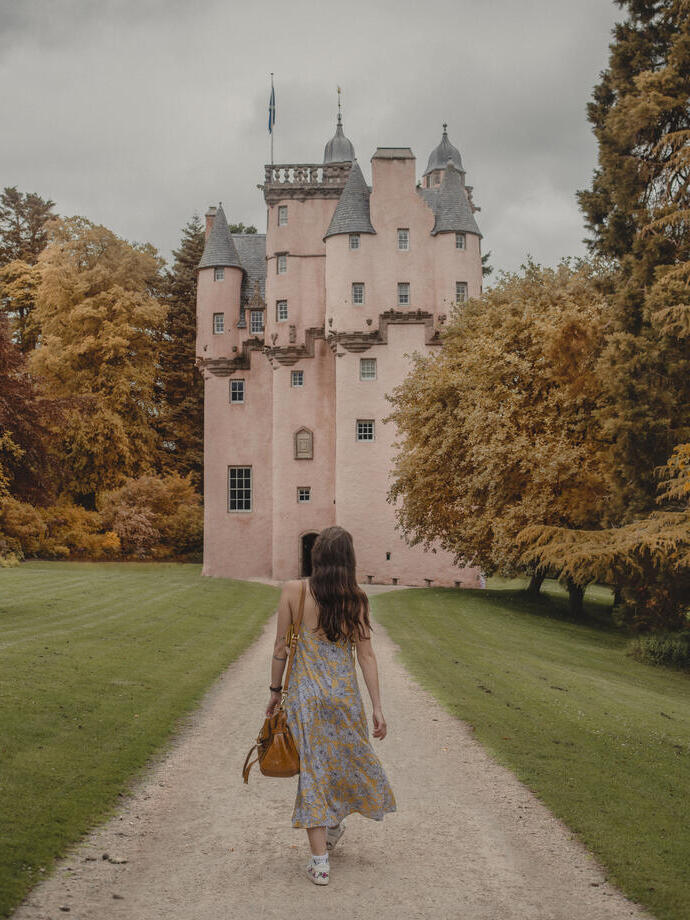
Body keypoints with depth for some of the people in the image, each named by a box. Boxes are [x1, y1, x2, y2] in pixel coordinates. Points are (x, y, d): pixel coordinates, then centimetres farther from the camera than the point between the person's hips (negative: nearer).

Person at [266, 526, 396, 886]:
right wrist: (377, 707, 1)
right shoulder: (355, 599, -4)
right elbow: (366, 655, -3)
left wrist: (275, 690, 10)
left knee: (313, 769, 5)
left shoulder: (293, 591, -7)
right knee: (347, 757, 24)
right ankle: (335, 824, 45)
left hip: (305, 693, -1)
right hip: (344, 691, 1)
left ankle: (319, 861, 6)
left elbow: (281, 647, -3)